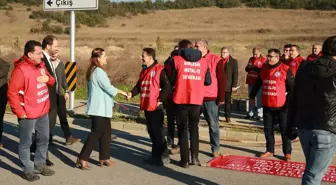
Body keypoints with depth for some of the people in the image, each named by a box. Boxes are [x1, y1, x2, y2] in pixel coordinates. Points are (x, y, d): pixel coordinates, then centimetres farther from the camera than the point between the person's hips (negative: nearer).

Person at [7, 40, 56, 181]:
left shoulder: (40, 65, 5)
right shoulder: (20, 70, -20)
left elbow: (51, 82, 17)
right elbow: (12, 93, -21)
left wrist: (48, 78, -7)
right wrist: (20, 112, -19)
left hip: (43, 112, 8)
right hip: (28, 114, -8)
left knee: (44, 139, 18)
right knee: (26, 142, 5)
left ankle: (40, 164, 34)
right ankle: (28, 170, 17)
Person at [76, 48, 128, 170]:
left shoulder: (94, 71, 14)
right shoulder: (99, 71, -16)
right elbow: (108, 88, -16)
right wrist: (122, 92, -3)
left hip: (100, 108, 10)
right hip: (99, 109, -10)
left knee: (106, 132, 13)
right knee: (96, 132, -6)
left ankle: (104, 158, 19)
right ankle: (82, 159, -4)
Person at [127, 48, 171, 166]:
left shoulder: (159, 70, -10)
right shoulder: (144, 71, 17)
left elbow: (167, 86, -14)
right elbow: (139, 86, 18)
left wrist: (160, 100, -16)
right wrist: (132, 93, 0)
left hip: (156, 107, -9)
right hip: (147, 106, 9)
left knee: (157, 132, -5)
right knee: (151, 131, 14)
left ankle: (163, 156, 4)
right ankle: (156, 155, 23)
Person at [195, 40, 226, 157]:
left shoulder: (215, 60, -2)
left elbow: (222, 79, -3)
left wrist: (221, 96, -7)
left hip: (210, 98, -4)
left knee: (213, 125, 5)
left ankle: (215, 150, 14)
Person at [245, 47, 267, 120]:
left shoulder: (264, 60, -4)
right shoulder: (251, 59, 14)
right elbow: (246, 69, 16)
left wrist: (255, 67, -20)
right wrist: (248, 67, -6)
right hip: (250, 81, 6)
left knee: (259, 99, -5)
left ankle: (259, 114, 0)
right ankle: (251, 113, 19)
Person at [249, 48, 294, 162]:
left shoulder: (285, 69, -10)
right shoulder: (264, 68, 8)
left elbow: (292, 87, -10)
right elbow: (258, 83, 18)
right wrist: (252, 96, 21)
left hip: (281, 106, -5)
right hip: (267, 105, 6)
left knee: (285, 130, 5)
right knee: (268, 129, 13)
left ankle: (287, 152, 15)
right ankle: (269, 150, 26)